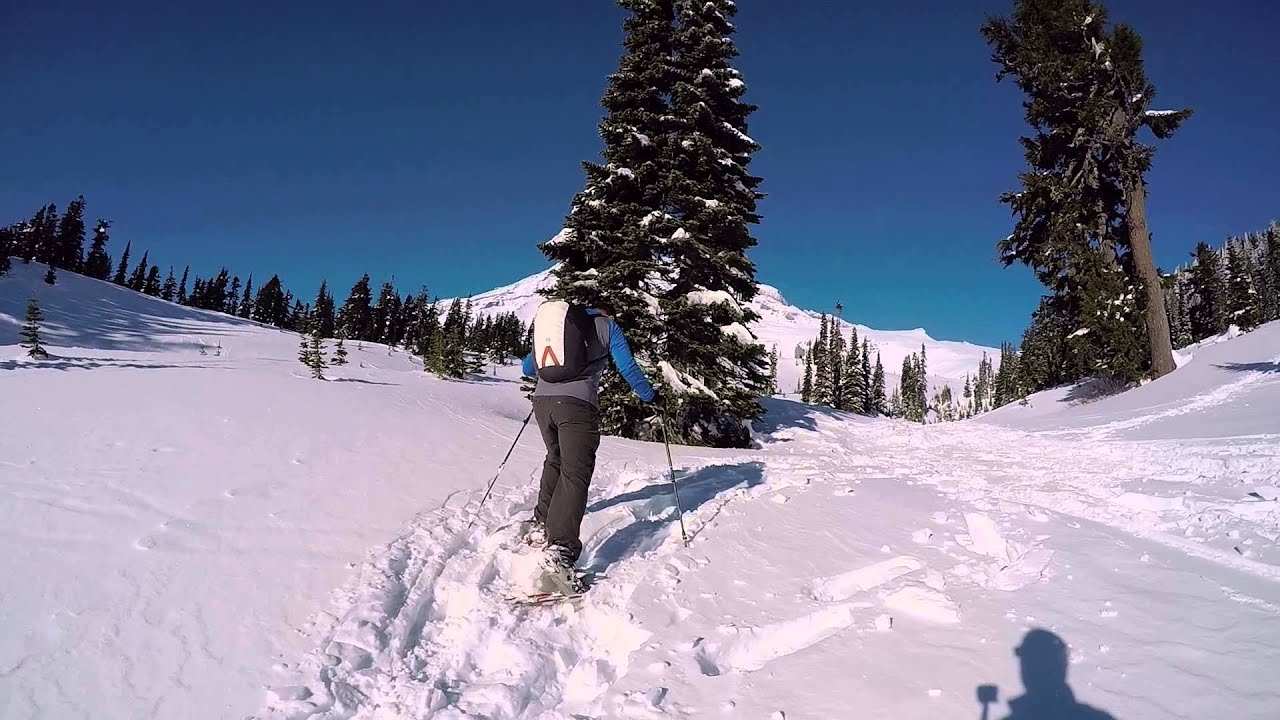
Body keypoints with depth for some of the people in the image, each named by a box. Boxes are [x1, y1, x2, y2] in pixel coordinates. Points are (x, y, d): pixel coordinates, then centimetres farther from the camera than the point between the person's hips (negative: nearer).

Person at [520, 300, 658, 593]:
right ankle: (560, 549, -23)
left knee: (556, 461, 27)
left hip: (542, 401, 5)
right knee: (576, 474, -8)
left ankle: (541, 525, 24)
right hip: (577, 404, -5)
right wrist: (650, 396, 22)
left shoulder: (555, 322, 26)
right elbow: (628, 368, 6)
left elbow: (527, 367, 33)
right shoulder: (607, 326, 12)